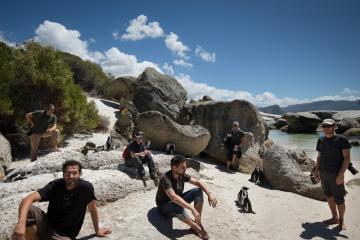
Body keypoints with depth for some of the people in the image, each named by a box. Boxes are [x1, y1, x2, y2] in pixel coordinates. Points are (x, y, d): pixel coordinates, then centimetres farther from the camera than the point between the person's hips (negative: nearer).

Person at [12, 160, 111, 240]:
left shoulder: (86, 187, -16)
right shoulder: (55, 185, -13)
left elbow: (93, 209, -3)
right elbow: (29, 198, -26)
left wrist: (97, 230, 9)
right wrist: (21, 222, -44)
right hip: (47, 225, 1)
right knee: (28, 210, -25)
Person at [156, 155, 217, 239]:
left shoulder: (182, 175, -10)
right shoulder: (165, 178, -32)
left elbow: (197, 182, -8)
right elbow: (173, 197, -46)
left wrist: (209, 194, -24)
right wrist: (192, 208, -53)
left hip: (177, 201, 7)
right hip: (164, 206, -7)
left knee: (198, 191, -12)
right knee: (177, 206, -42)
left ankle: (198, 223, -10)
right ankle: (195, 227, -19)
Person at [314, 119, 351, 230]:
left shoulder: (341, 140, -7)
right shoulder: (320, 140, 8)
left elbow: (347, 158, -10)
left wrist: (341, 174, -17)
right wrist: (316, 171, 11)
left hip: (336, 174, -5)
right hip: (323, 173, 5)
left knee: (339, 199, 1)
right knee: (329, 196, 14)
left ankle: (341, 221, 21)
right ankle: (335, 218, 29)